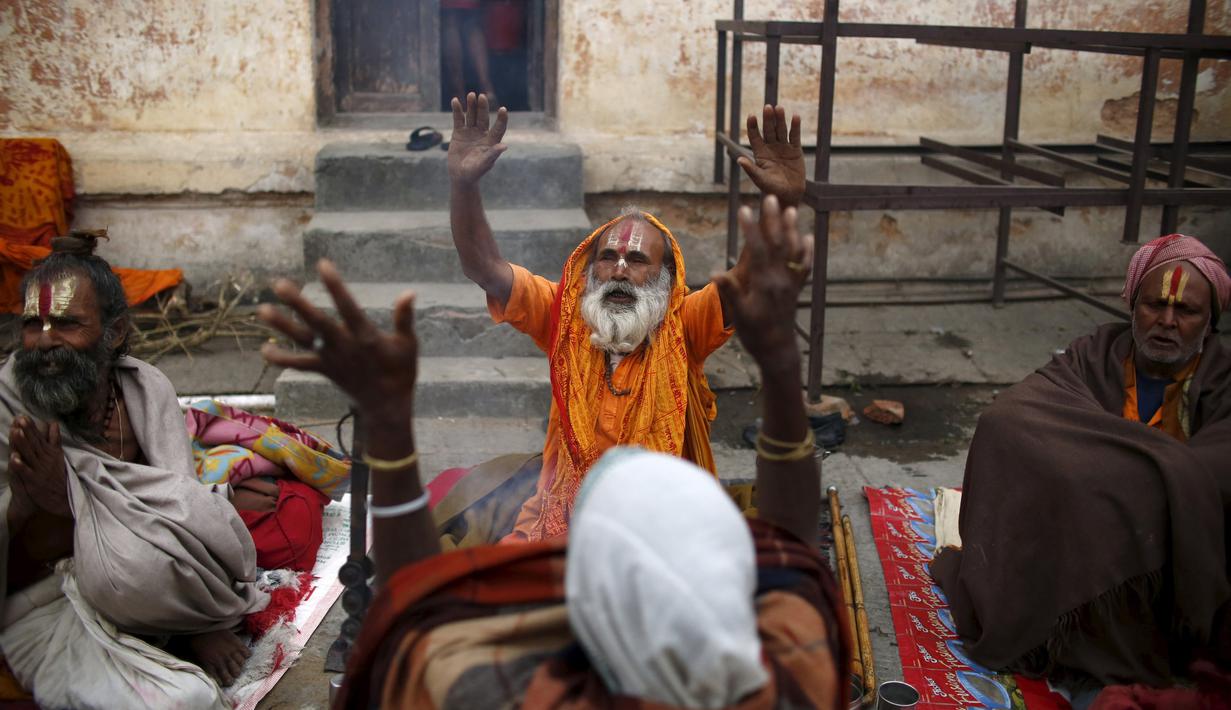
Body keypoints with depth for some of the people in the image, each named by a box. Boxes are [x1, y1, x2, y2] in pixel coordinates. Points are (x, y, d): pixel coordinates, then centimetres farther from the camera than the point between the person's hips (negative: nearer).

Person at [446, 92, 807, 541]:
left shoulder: (682, 326, -6)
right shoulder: (564, 317, 0)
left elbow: (751, 280, -20)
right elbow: (485, 268, -8)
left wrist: (783, 203, -36)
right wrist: (463, 185, -23)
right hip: (564, 519, 1)